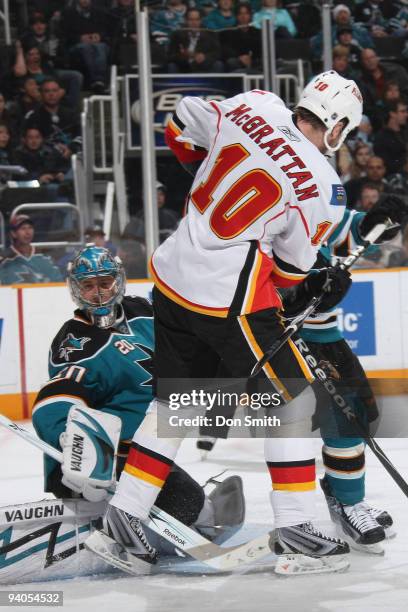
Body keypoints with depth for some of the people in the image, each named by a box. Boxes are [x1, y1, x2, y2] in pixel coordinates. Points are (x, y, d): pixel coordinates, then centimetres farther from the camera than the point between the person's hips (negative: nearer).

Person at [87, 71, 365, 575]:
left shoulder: (255, 105, -3)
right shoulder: (322, 188, -16)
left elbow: (182, 127, 12)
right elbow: (290, 267, -6)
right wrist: (320, 284, 15)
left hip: (172, 276, 7)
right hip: (229, 300, -7)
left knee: (173, 400, 19)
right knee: (292, 401, 6)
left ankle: (123, 515, 21)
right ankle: (294, 531, 6)